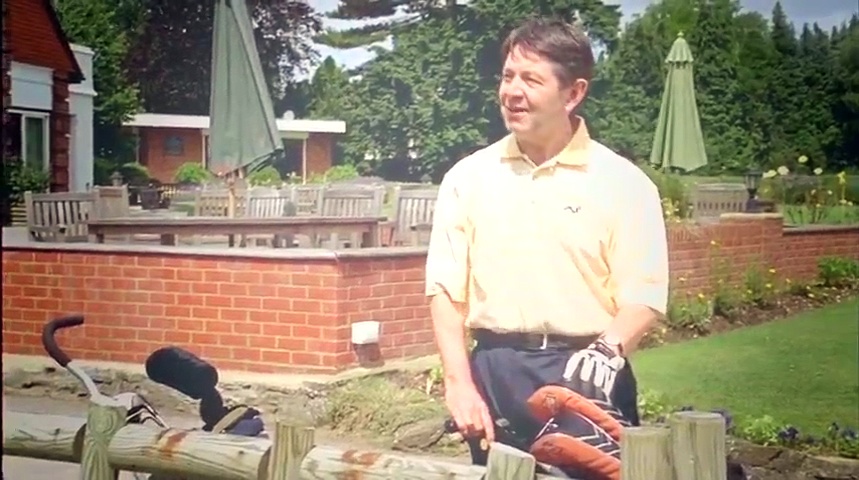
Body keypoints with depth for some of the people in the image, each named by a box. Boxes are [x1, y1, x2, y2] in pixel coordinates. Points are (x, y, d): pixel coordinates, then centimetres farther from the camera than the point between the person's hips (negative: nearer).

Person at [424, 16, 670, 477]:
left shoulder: (623, 182, -2)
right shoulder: (467, 178, 5)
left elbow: (644, 295, -5)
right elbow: (446, 289, 4)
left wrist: (608, 349, -24)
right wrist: (459, 383, -5)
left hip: (587, 375, -2)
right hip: (494, 372, 2)